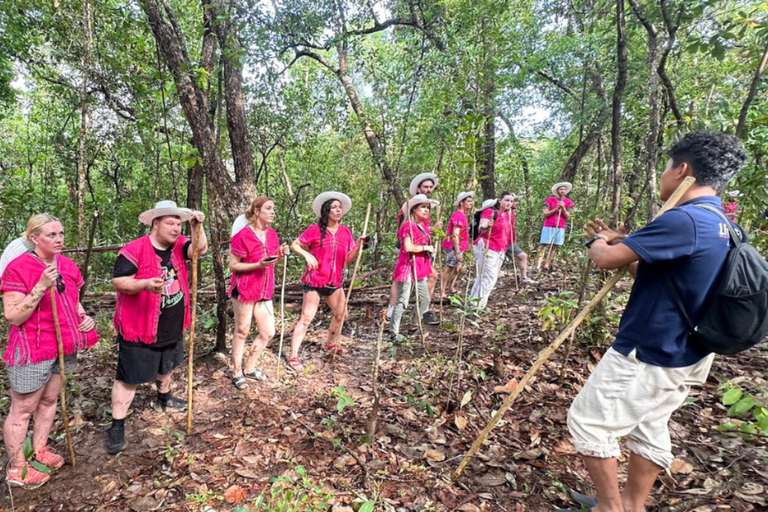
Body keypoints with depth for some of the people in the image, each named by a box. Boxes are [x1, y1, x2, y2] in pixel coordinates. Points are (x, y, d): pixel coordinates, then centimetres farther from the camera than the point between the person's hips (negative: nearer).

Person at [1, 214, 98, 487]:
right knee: (23, 409, 7)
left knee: (49, 400, 19)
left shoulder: (67, 265, 3)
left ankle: (39, 450, 37)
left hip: (62, 346, 7)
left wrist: (84, 317, -2)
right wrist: (41, 287, -29)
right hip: (32, 350, -6)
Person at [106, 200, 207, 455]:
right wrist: (145, 284, -36)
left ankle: (164, 398, 52)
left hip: (172, 327, 7)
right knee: (129, 378, 2)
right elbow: (118, 282, -19)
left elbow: (200, 250, -13)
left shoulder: (178, 245, 2)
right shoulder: (134, 250, -17)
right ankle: (117, 426, 16)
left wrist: (197, 227, -28)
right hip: (140, 329, -7)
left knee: (166, 366, 28)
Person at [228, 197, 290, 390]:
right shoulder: (242, 235, -15)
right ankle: (236, 372, 25)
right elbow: (233, 266, -12)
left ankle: (249, 368, 29)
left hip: (264, 291, 7)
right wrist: (258, 265, -25)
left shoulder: (272, 234, 6)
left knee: (268, 332, 10)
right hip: (244, 290, -7)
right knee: (242, 331, 7)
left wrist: (280, 255, -5)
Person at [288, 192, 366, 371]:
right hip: (314, 281, -6)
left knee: (342, 315, 17)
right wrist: (307, 254, -23)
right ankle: (293, 355, 5)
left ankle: (331, 343, 40)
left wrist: (358, 245, -10)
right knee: (306, 318, -4)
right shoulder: (315, 229, -10)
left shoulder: (345, 232, 4)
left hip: (334, 282, 6)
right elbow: (294, 245, -6)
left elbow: (348, 259, 6)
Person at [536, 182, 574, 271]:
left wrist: (563, 208, -11)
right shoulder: (550, 199, 1)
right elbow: (545, 214, -4)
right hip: (548, 226, -3)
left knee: (554, 246, 0)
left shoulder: (568, 202, 8)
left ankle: (547, 265, 2)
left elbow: (567, 217, 5)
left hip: (560, 227, 3)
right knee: (544, 245, -9)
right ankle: (538, 264, -15)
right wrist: (556, 209, -13)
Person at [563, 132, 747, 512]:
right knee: (649, 427, 22)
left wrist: (598, 242, -2)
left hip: (646, 356, -10)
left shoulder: (683, 219, -25)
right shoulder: (720, 226, 8)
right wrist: (620, 242, 11)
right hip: (679, 356, 10)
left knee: (587, 421, 6)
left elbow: (606, 259, -24)